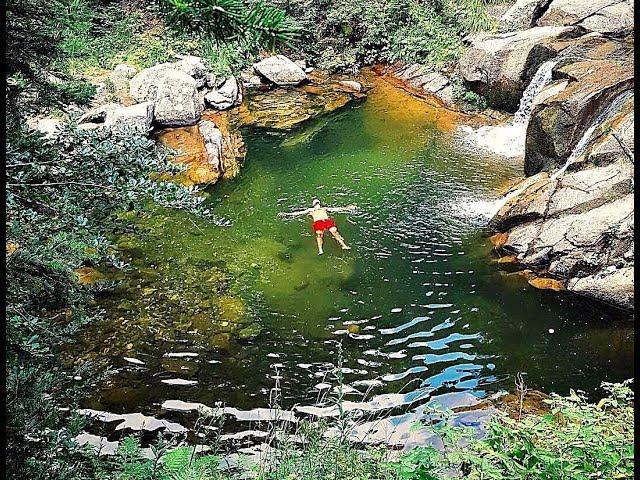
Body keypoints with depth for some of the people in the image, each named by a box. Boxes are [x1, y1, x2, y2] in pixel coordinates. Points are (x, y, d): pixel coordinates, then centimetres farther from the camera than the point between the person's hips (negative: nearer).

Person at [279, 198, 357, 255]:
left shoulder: (324, 208, 35)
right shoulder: (310, 210, 32)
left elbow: (336, 209, 31)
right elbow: (299, 212, 25)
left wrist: (346, 208, 25)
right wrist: (287, 214, 18)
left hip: (327, 220, 1)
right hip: (318, 222, -1)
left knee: (334, 231, -25)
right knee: (319, 234, -30)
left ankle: (343, 245, -32)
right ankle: (320, 250, -45)